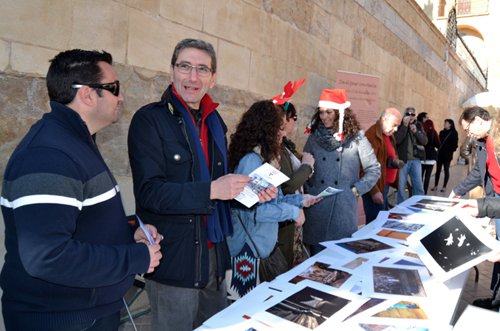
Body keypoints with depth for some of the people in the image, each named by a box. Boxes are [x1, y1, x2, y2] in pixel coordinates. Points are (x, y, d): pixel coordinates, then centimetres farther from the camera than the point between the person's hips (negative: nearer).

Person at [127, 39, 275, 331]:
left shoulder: (214, 122, 10)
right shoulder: (150, 119, -11)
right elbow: (149, 191, -20)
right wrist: (212, 190, -25)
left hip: (215, 253, 7)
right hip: (174, 260, -6)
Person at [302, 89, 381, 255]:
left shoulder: (356, 138, -2)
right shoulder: (314, 137, 6)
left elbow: (374, 169, 3)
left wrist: (356, 190, -5)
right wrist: (308, 192, -1)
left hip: (344, 209, -2)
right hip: (316, 210, 2)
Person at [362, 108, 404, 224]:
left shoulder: (388, 135, 13)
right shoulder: (372, 136, -19)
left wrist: (394, 161, 4)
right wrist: (374, 191, -24)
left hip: (384, 185, 10)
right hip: (375, 188, -10)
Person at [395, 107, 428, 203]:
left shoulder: (418, 125, 10)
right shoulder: (399, 125, -3)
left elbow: (425, 141, 3)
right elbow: (396, 140, -17)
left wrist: (416, 131, -12)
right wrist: (405, 126, -20)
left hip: (416, 160, 4)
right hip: (403, 160, -3)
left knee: (419, 186, 8)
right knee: (401, 187, 1)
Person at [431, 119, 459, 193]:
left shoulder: (454, 133, -3)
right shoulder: (442, 132, 11)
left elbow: (455, 144, -6)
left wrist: (450, 151, -13)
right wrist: (438, 148, -3)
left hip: (447, 154, -4)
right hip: (440, 153, 4)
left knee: (446, 170, 3)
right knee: (438, 170, 5)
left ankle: (444, 187, 9)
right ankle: (435, 186, 11)